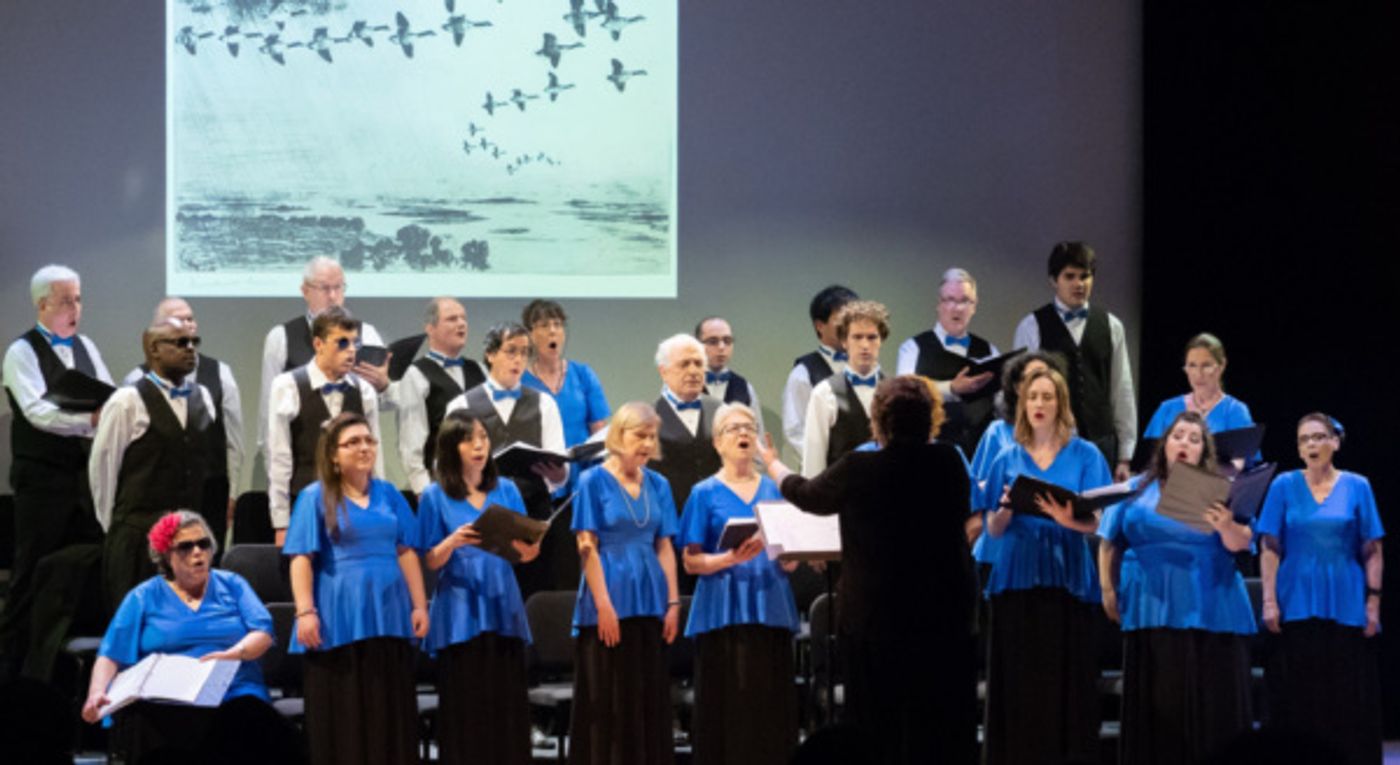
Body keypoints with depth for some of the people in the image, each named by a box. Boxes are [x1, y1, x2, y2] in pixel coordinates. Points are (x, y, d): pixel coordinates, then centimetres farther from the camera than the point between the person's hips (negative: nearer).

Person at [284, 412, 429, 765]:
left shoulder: (389, 494, 11)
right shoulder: (316, 497, 0)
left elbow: (407, 553, 11)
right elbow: (302, 559, -6)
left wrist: (420, 605, 3)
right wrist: (305, 612, -16)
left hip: (389, 614, 4)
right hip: (340, 618, -4)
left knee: (390, 712, 7)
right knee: (342, 715, -1)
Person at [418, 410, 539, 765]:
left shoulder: (506, 490, 10)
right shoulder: (435, 496, 1)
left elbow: (525, 554, 8)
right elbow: (430, 562, -2)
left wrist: (529, 545, -15)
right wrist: (453, 541, -21)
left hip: (503, 607, 3)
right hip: (460, 611, -3)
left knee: (508, 706, 1)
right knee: (466, 712, -4)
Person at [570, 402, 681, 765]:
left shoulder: (657, 485, 9)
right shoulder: (595, 481, -5)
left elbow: (664, 547, 10)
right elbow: (587, 547, -9)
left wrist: (673, 602, 2)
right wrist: (603, 605, -15)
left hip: (650, 601, 5)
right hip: (611, 602, -5)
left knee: (651, 698, 6)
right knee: (608, 699, -2)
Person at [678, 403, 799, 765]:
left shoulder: (775, 490, 14)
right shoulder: (705, 494, 5)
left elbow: (790, 560, 15)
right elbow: (691, 561, -1)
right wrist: (732, 558, -17)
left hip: (771, 609, 3)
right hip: (724, 610, -3)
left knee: (772, 702, -3)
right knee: (728, 704, -7)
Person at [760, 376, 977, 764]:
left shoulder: (858, 469, -13)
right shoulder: (949, 462, -4)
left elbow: (807, 495, 6)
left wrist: (773, 464, 27)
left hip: (877, 615, -2)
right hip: (945, 611, 3)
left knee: (881, 729, 7)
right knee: (943, 723, 9)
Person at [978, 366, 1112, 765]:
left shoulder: (1085, 455, 5)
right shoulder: (1008, 458, 10)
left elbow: (1093, 522, -3)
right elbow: (993, 530, 8)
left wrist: (1067, 518, -25)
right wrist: (1006, 509, -13)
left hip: (1066, 578, -1)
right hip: (1017, 578, 1)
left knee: (1065, 680, -4)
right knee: (1018, 682, -2)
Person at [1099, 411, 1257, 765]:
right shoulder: (1137, 491, 13)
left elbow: (1241, 543, -6)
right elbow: (1110, 544, 15)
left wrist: (1226, 525, -28)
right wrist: (1107, 589, 3)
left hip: (1209, 613, -1)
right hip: (1152, 613, 1)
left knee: (1209, 705, -4)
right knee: (1157, 705, 0)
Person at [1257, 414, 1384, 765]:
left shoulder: (1356, 487, 5)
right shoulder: (1284, 486, 4)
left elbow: (1372, 550, 5)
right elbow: (1270, 548, 2)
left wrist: (1374, 600, -2)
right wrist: (1269, 600, -5)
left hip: (1346, 605, 0)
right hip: (1298, 603, 0)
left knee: (1349, 697, -1)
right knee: (1299, 696, 1)